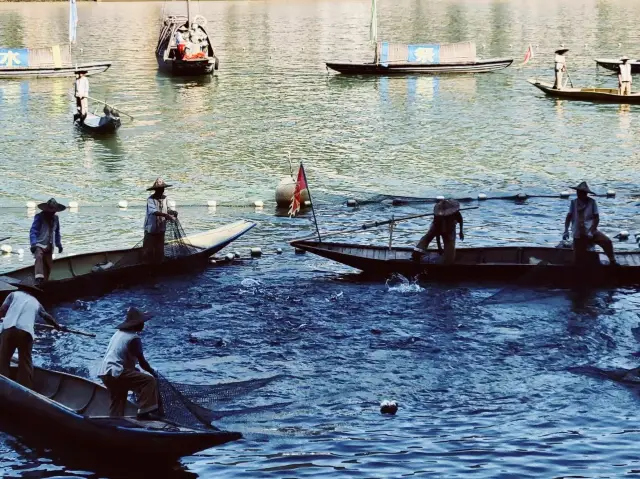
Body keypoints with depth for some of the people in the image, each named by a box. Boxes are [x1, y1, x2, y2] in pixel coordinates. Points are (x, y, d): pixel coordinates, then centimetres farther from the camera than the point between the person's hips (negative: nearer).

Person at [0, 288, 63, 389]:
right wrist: (58, 326, 58)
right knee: (25, 362, 8)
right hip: (26, 331, 1)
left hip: (9, 328, -1)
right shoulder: (35, 302, 29)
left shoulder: (14, 294, 21)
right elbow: (47, 317, 42)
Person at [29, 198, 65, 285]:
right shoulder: (39, 217, -11)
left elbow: (57, 232, 23)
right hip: (39, 244, -7)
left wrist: (59, 244, 20)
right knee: (39, 257, -33)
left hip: (49, 246, 7)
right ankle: (39, 277, -47)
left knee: (48, 265, 8)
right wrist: (33, 244, -31)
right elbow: (33, 231, -18)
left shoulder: (55, 218, 10)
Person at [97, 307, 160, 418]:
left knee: (117, 404, 21)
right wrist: (153, 373, 8)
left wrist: (136, 370, 26)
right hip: (116, 372, -10)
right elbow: (142, 362, -7)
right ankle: (144, 412, -20)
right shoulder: (134, 338, -9)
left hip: (105, 373, 10)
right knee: (149, 381, -14)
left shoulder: (119, 333, 18)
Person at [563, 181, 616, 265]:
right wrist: (566, 231, -11)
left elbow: (596, 218, -6)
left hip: (591, 232, -1)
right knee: (577, 260, -7)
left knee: (607, 241, -24)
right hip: (578, 235, 1)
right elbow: (569, 217, 3)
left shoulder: (592, 202, -6)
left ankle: (612, 261, -5)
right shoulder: (574, 202, 0)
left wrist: (590, 231, -18)